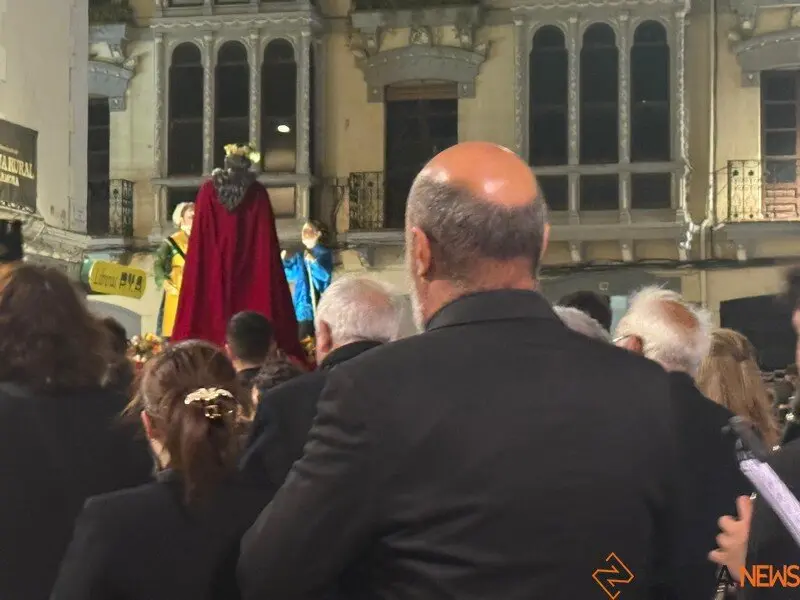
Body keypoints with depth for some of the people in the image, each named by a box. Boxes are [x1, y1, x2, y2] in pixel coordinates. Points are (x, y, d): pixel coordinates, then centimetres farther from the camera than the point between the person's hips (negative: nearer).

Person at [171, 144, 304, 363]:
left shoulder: (208, 190, 2)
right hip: (250, 272, -1)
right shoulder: (258, 193, 0)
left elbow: (199, 238, 1)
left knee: (212, 311, 1)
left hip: (212, 274, 1)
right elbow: (266, 239, -1)